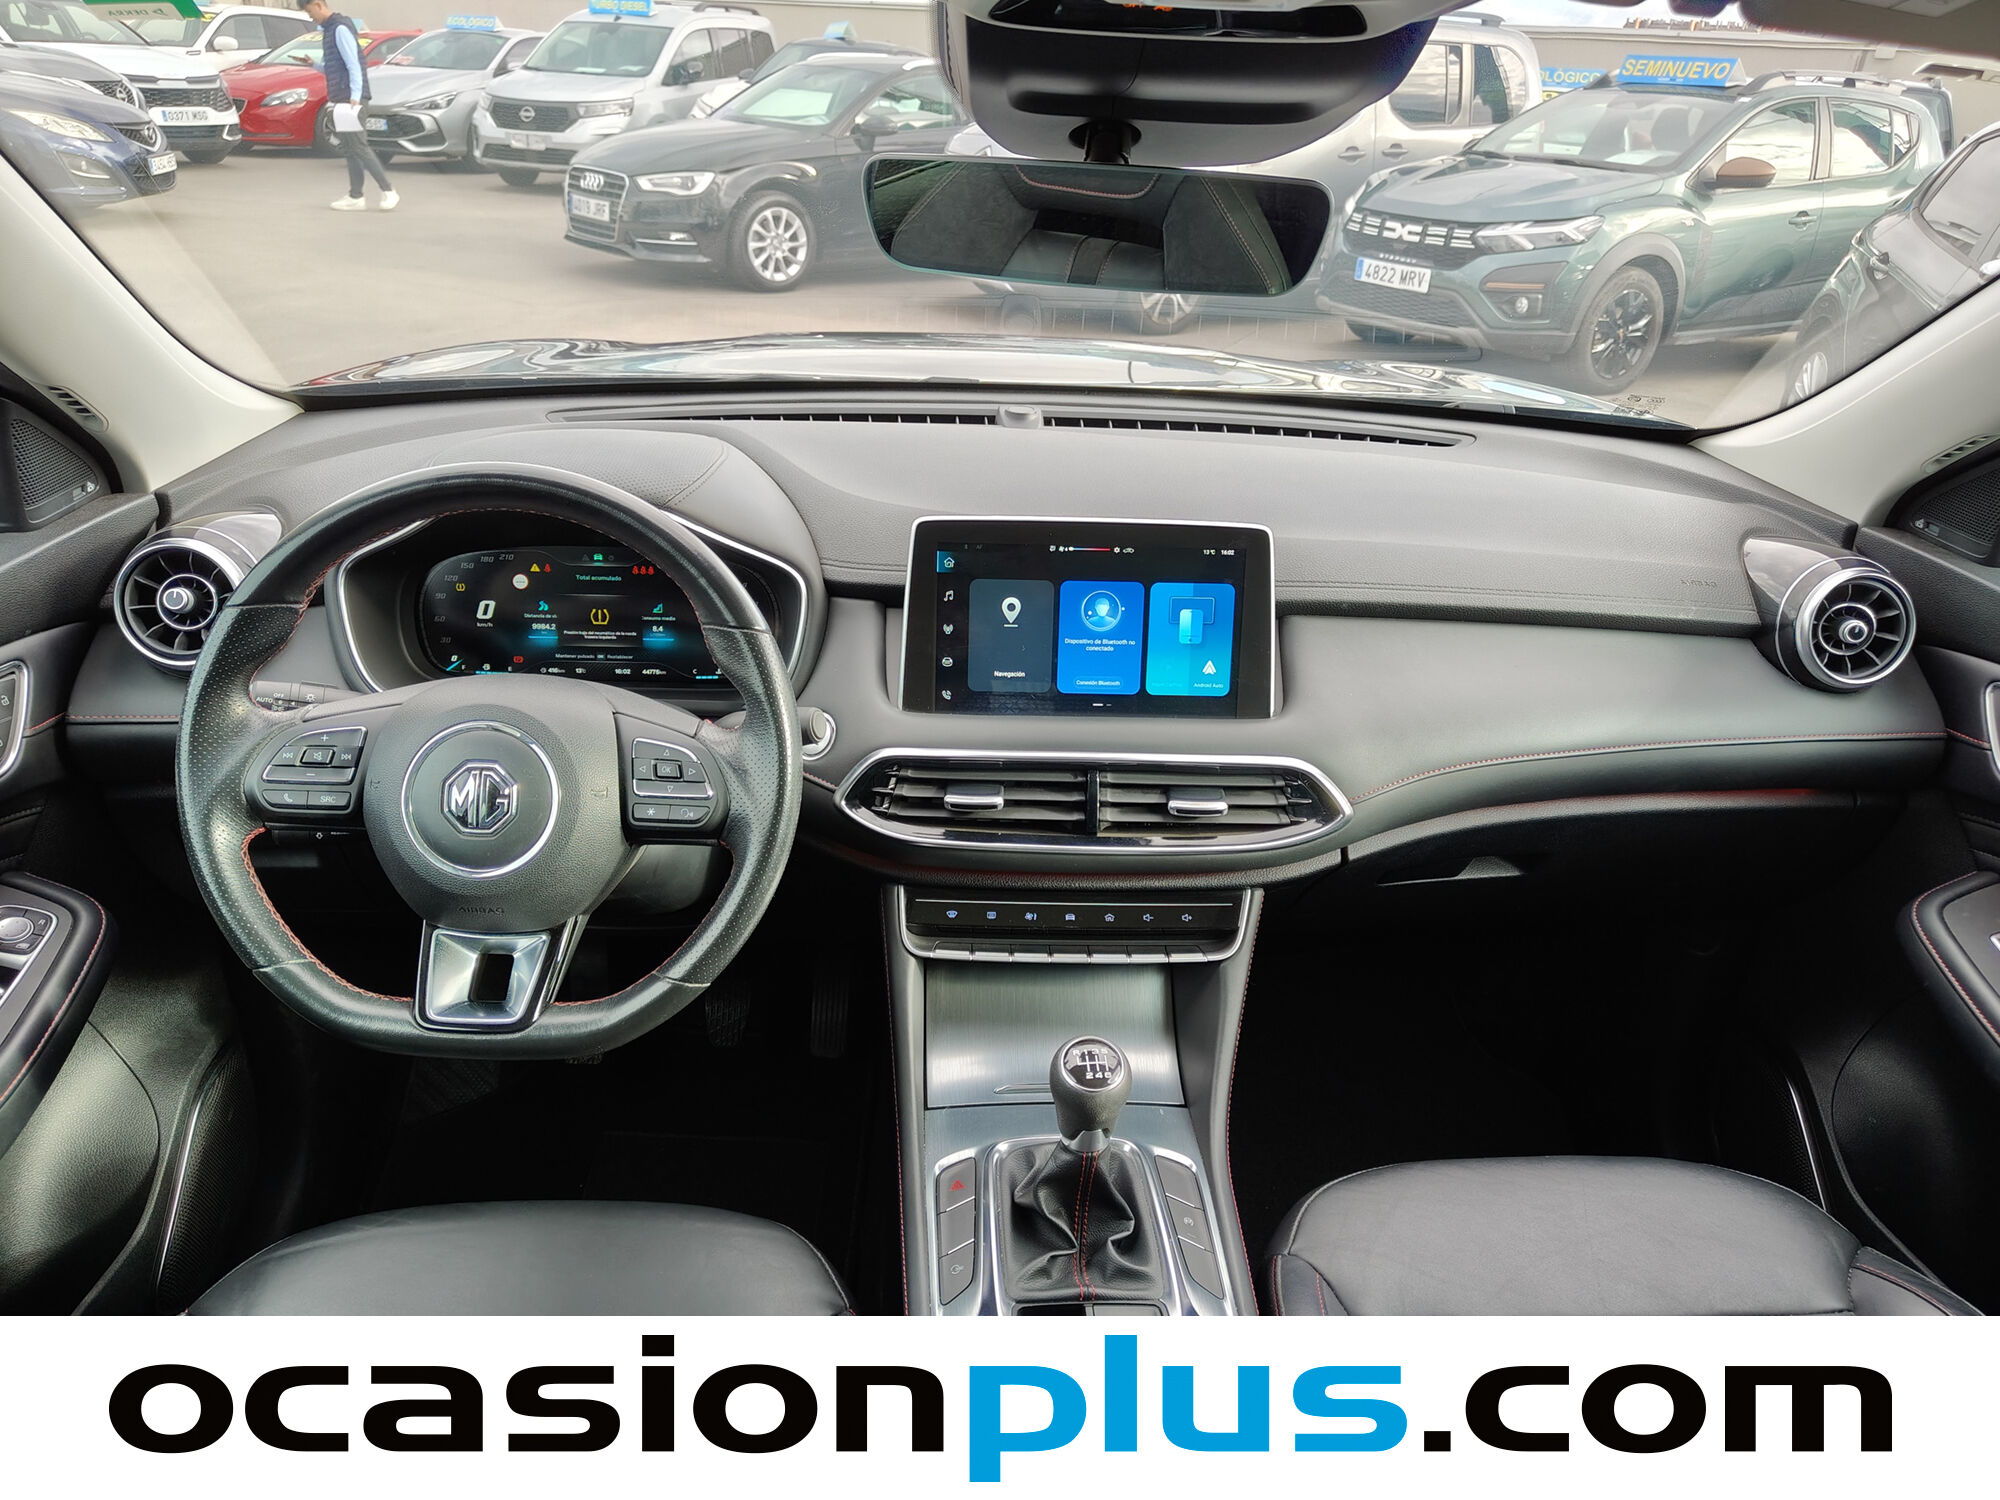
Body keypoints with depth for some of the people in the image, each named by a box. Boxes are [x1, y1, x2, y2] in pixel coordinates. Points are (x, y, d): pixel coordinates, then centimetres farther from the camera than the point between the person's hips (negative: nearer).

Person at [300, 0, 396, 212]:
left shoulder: (340, 29, -11)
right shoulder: (330, 29, 18)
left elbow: (353, 65, -18)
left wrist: (355, 96, -24)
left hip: (350, 99, -10)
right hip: (341, 99, 10)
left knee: (359, 147, -11)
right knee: (351, 149, 8)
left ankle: (388, 192, -10)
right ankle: (355, 197, 8)